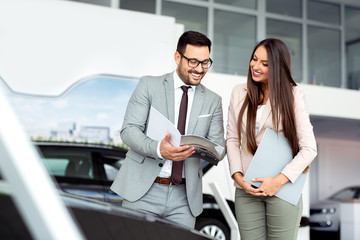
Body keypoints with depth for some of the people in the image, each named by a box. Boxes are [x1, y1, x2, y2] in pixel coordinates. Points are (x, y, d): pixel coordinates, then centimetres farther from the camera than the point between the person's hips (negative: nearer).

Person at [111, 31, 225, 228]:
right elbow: (129, 130, -6)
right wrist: (158, 149, -25)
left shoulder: (213, 101, 12)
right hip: (143, 191, -2)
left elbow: (219, 147, 9)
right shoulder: (149, 85, 3)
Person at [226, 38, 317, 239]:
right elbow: (232, 138, 9)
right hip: (246, 190, 3)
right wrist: (238, 176, -5)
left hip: (283, 188, -2)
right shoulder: (239, 93, 8)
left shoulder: (292, 95, -3)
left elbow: (309, 148, -6)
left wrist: (279, 180, -14)